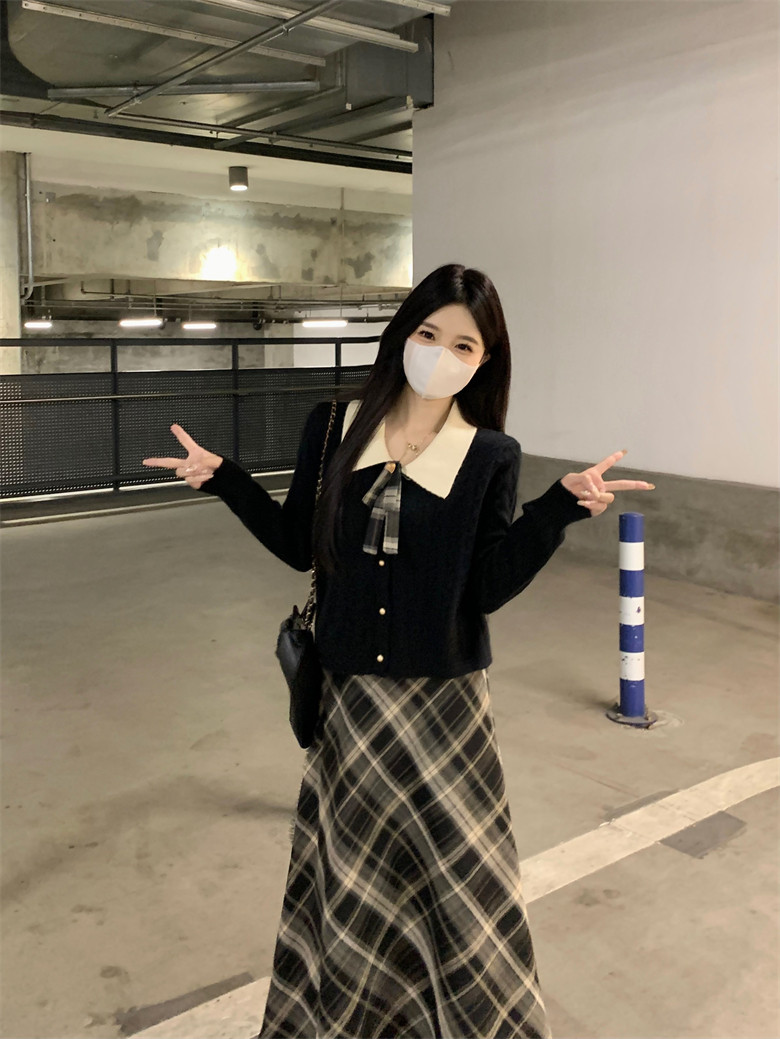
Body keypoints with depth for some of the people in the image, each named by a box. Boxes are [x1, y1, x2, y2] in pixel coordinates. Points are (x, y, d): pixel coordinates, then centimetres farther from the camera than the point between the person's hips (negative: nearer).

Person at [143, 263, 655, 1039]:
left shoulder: (490, 456, -5)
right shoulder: (335, 427, -1)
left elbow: (490, 587, -10)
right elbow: (300, 546, 4)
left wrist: (561, 508, -19)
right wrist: (222, 478, -3)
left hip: (442, 694, -1)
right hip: (350, 687, 2)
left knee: (456, 867, 7)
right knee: (352, 867, 16)